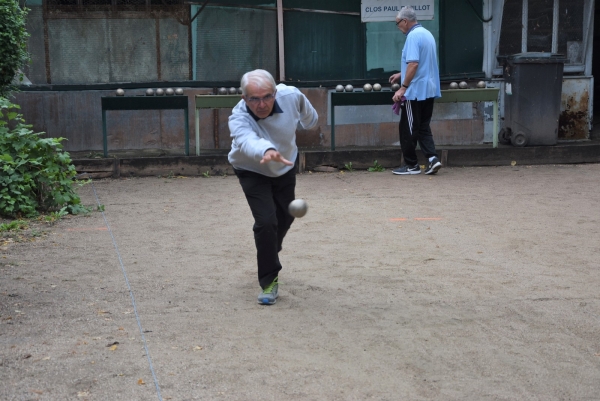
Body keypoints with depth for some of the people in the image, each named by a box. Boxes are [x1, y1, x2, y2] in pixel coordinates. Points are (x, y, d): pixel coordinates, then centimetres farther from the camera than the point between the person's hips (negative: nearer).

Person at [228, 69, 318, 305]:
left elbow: (308, 117, -4)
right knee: (266, 221, -19)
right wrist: (266, 151, -83)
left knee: (285, 217, 20)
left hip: (285, 166, 4)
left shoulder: (291, 96, -29)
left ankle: (268, 255, 52)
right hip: (252, 171, -4)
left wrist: (309, 121, 19)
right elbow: (247, 141, -62)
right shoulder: (239, 117, -39)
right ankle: (269, 281, 0)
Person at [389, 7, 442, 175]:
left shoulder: (413, 36, -15)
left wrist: (402, 88, -23)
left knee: (408, 129, 2)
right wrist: (401, 75, 27)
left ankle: (411, 165, 8)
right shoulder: (427, 34, 15)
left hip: (415, 91, -9)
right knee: (423, 127, 12)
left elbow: (413, 64, -25)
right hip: (429, 90, 9)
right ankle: (432, 158, -1)